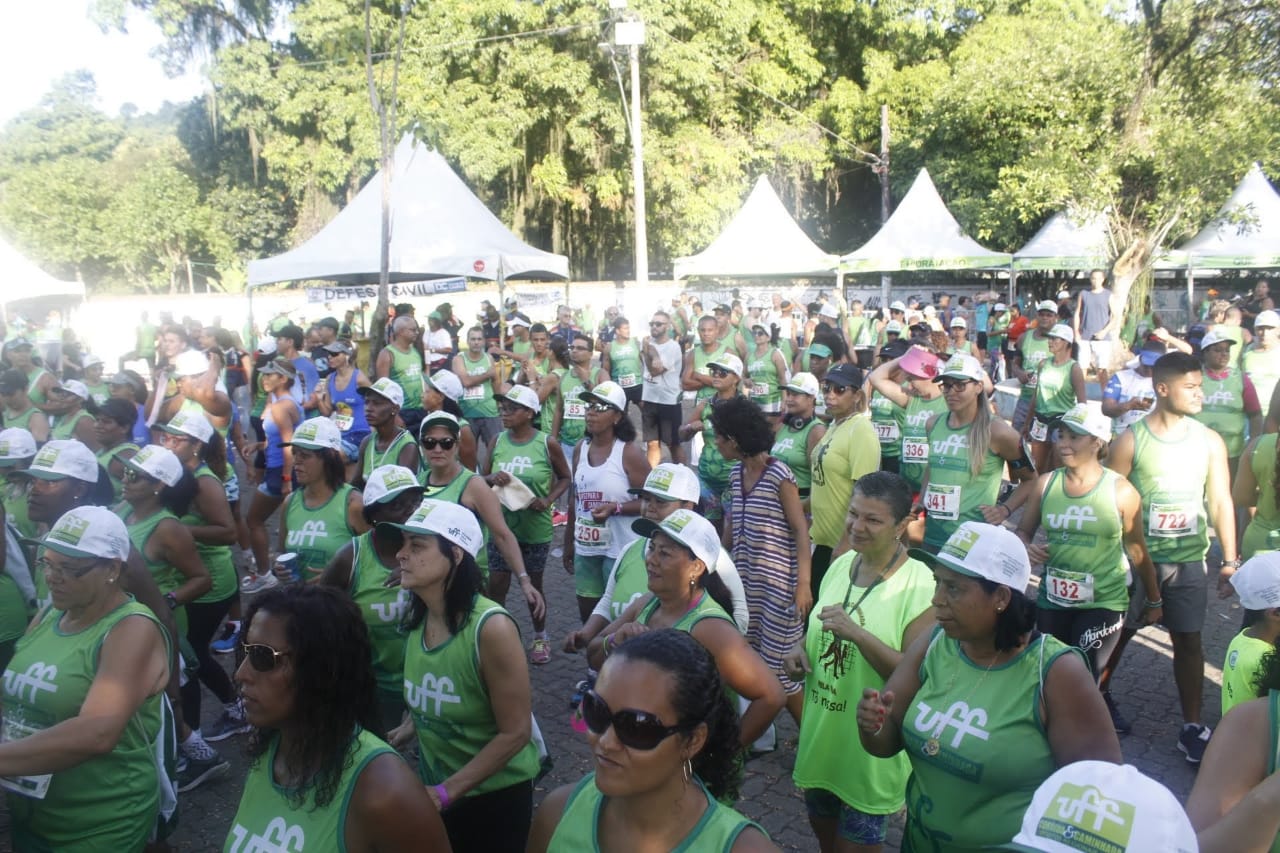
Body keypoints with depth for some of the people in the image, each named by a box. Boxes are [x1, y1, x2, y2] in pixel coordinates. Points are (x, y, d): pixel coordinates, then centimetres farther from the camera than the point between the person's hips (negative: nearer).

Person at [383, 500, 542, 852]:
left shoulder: (491, 627, -25)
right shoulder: (418, 618, -5)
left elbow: (515, 732, -22)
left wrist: (445, 792, -20)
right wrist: (405, 730, -4)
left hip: (494, 797, -6)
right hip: (434, 790, 6)